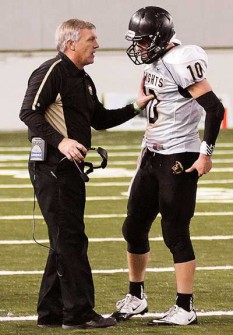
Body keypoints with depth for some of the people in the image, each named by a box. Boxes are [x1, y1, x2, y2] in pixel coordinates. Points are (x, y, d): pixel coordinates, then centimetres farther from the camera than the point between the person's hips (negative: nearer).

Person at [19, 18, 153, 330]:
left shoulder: (84, 81, 19)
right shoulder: (52, 71, -11)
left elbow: (100, 119, 28)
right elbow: (29, 113, -19)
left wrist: (135, 107, 18)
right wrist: (60, 142, -29)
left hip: (71, 168, 10)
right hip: (52, 166, -10)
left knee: (65, 241, 12)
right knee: (70, 239, -9)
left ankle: (51, 312, 18)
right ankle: (79, 312, -7)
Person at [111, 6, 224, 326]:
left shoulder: (181, 62, -19)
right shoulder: (155, 62, 9)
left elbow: (215, 108, -23)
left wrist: (206, 154, -20)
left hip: (179, 160, -9)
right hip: (152, 156, 9)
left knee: (175, 233, -4)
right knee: (134, 227, 13)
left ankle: (185, 309, 4)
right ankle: (136, 298, 27)